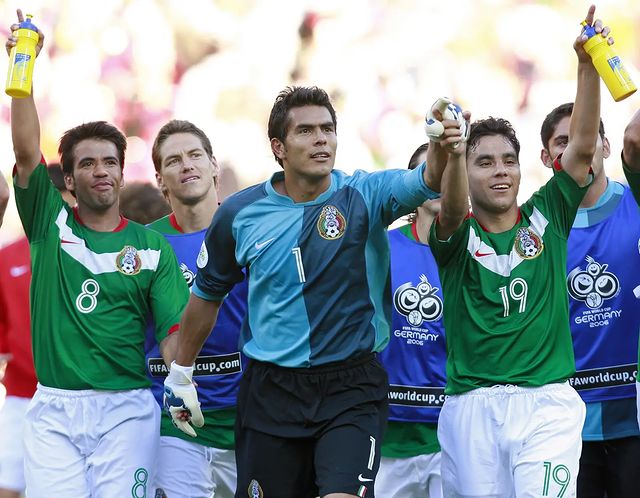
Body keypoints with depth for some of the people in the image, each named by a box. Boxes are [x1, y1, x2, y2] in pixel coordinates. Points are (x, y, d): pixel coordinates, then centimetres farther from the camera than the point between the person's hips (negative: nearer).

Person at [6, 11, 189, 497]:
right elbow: (26, 151, -3)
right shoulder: (50, 225, 9)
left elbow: (175, 328, 1)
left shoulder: (151, 247, 7)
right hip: (54, 407, 0)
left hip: (126, 408, 0)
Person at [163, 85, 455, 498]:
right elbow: (208, 293, 16)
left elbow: (423, 183, -26)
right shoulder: (240, 214, 1)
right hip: (271, 391, 2)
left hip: (352, 387, -2)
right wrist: (181, 371, 22)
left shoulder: (363, 195, -5)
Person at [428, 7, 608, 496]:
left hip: (547, 402, 0)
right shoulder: (458, 235, 6)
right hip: (473, 406, 0)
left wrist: (588, 64, -12)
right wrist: (453, 152, -40)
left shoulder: (546, 217, 10)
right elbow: (452, 209, -18)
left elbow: (583, 145, 0)